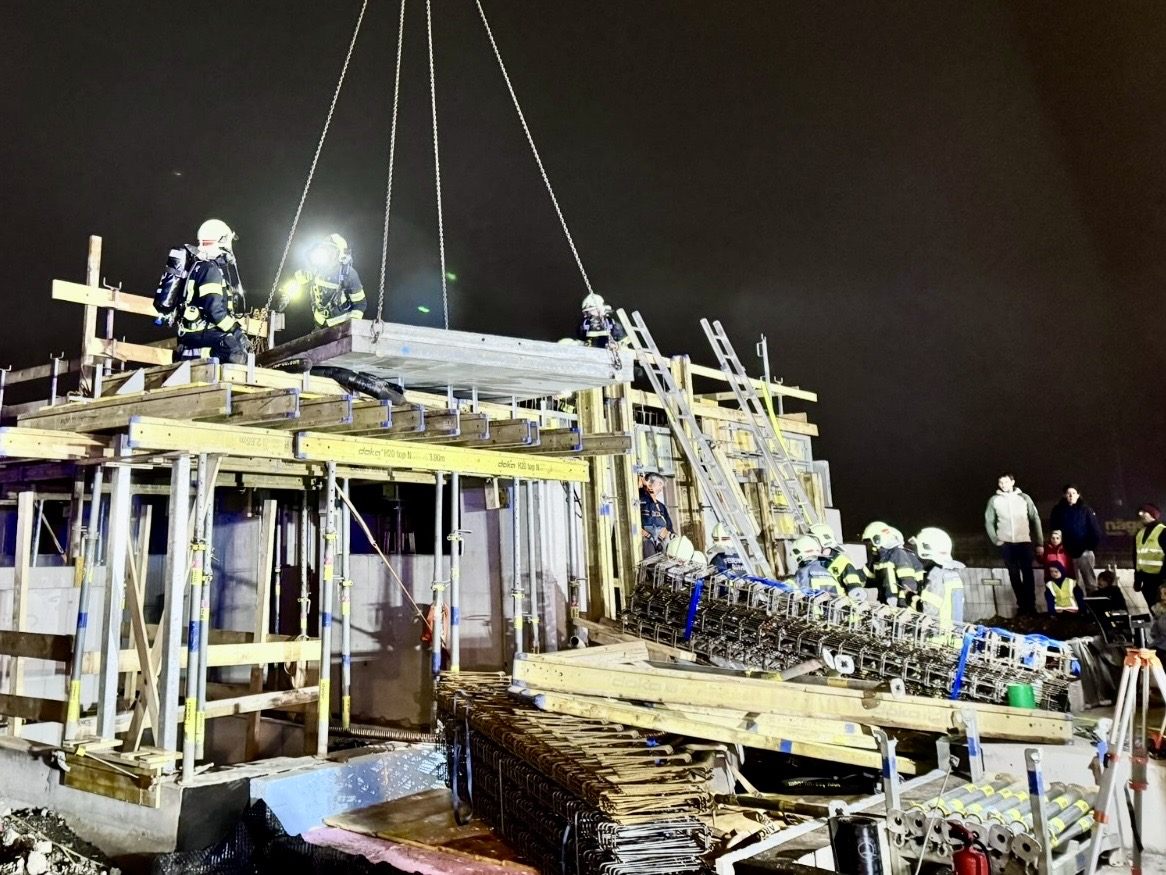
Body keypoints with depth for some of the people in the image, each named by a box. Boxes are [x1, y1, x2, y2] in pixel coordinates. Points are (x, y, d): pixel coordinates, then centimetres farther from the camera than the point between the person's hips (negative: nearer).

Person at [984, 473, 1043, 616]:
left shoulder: (1024, 498, 2)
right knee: (1014, 575, 6)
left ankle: (1031, 605, 3)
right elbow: (989, 522, 8)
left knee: (1027, 573, -2)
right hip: (1006, 543, 1)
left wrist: (1040, 543, 1)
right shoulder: (994, 500, 2)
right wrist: (996, 539, -2)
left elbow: (1035, 519, 3)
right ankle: (1022, 605, 12)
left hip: (1024, 541, -1)